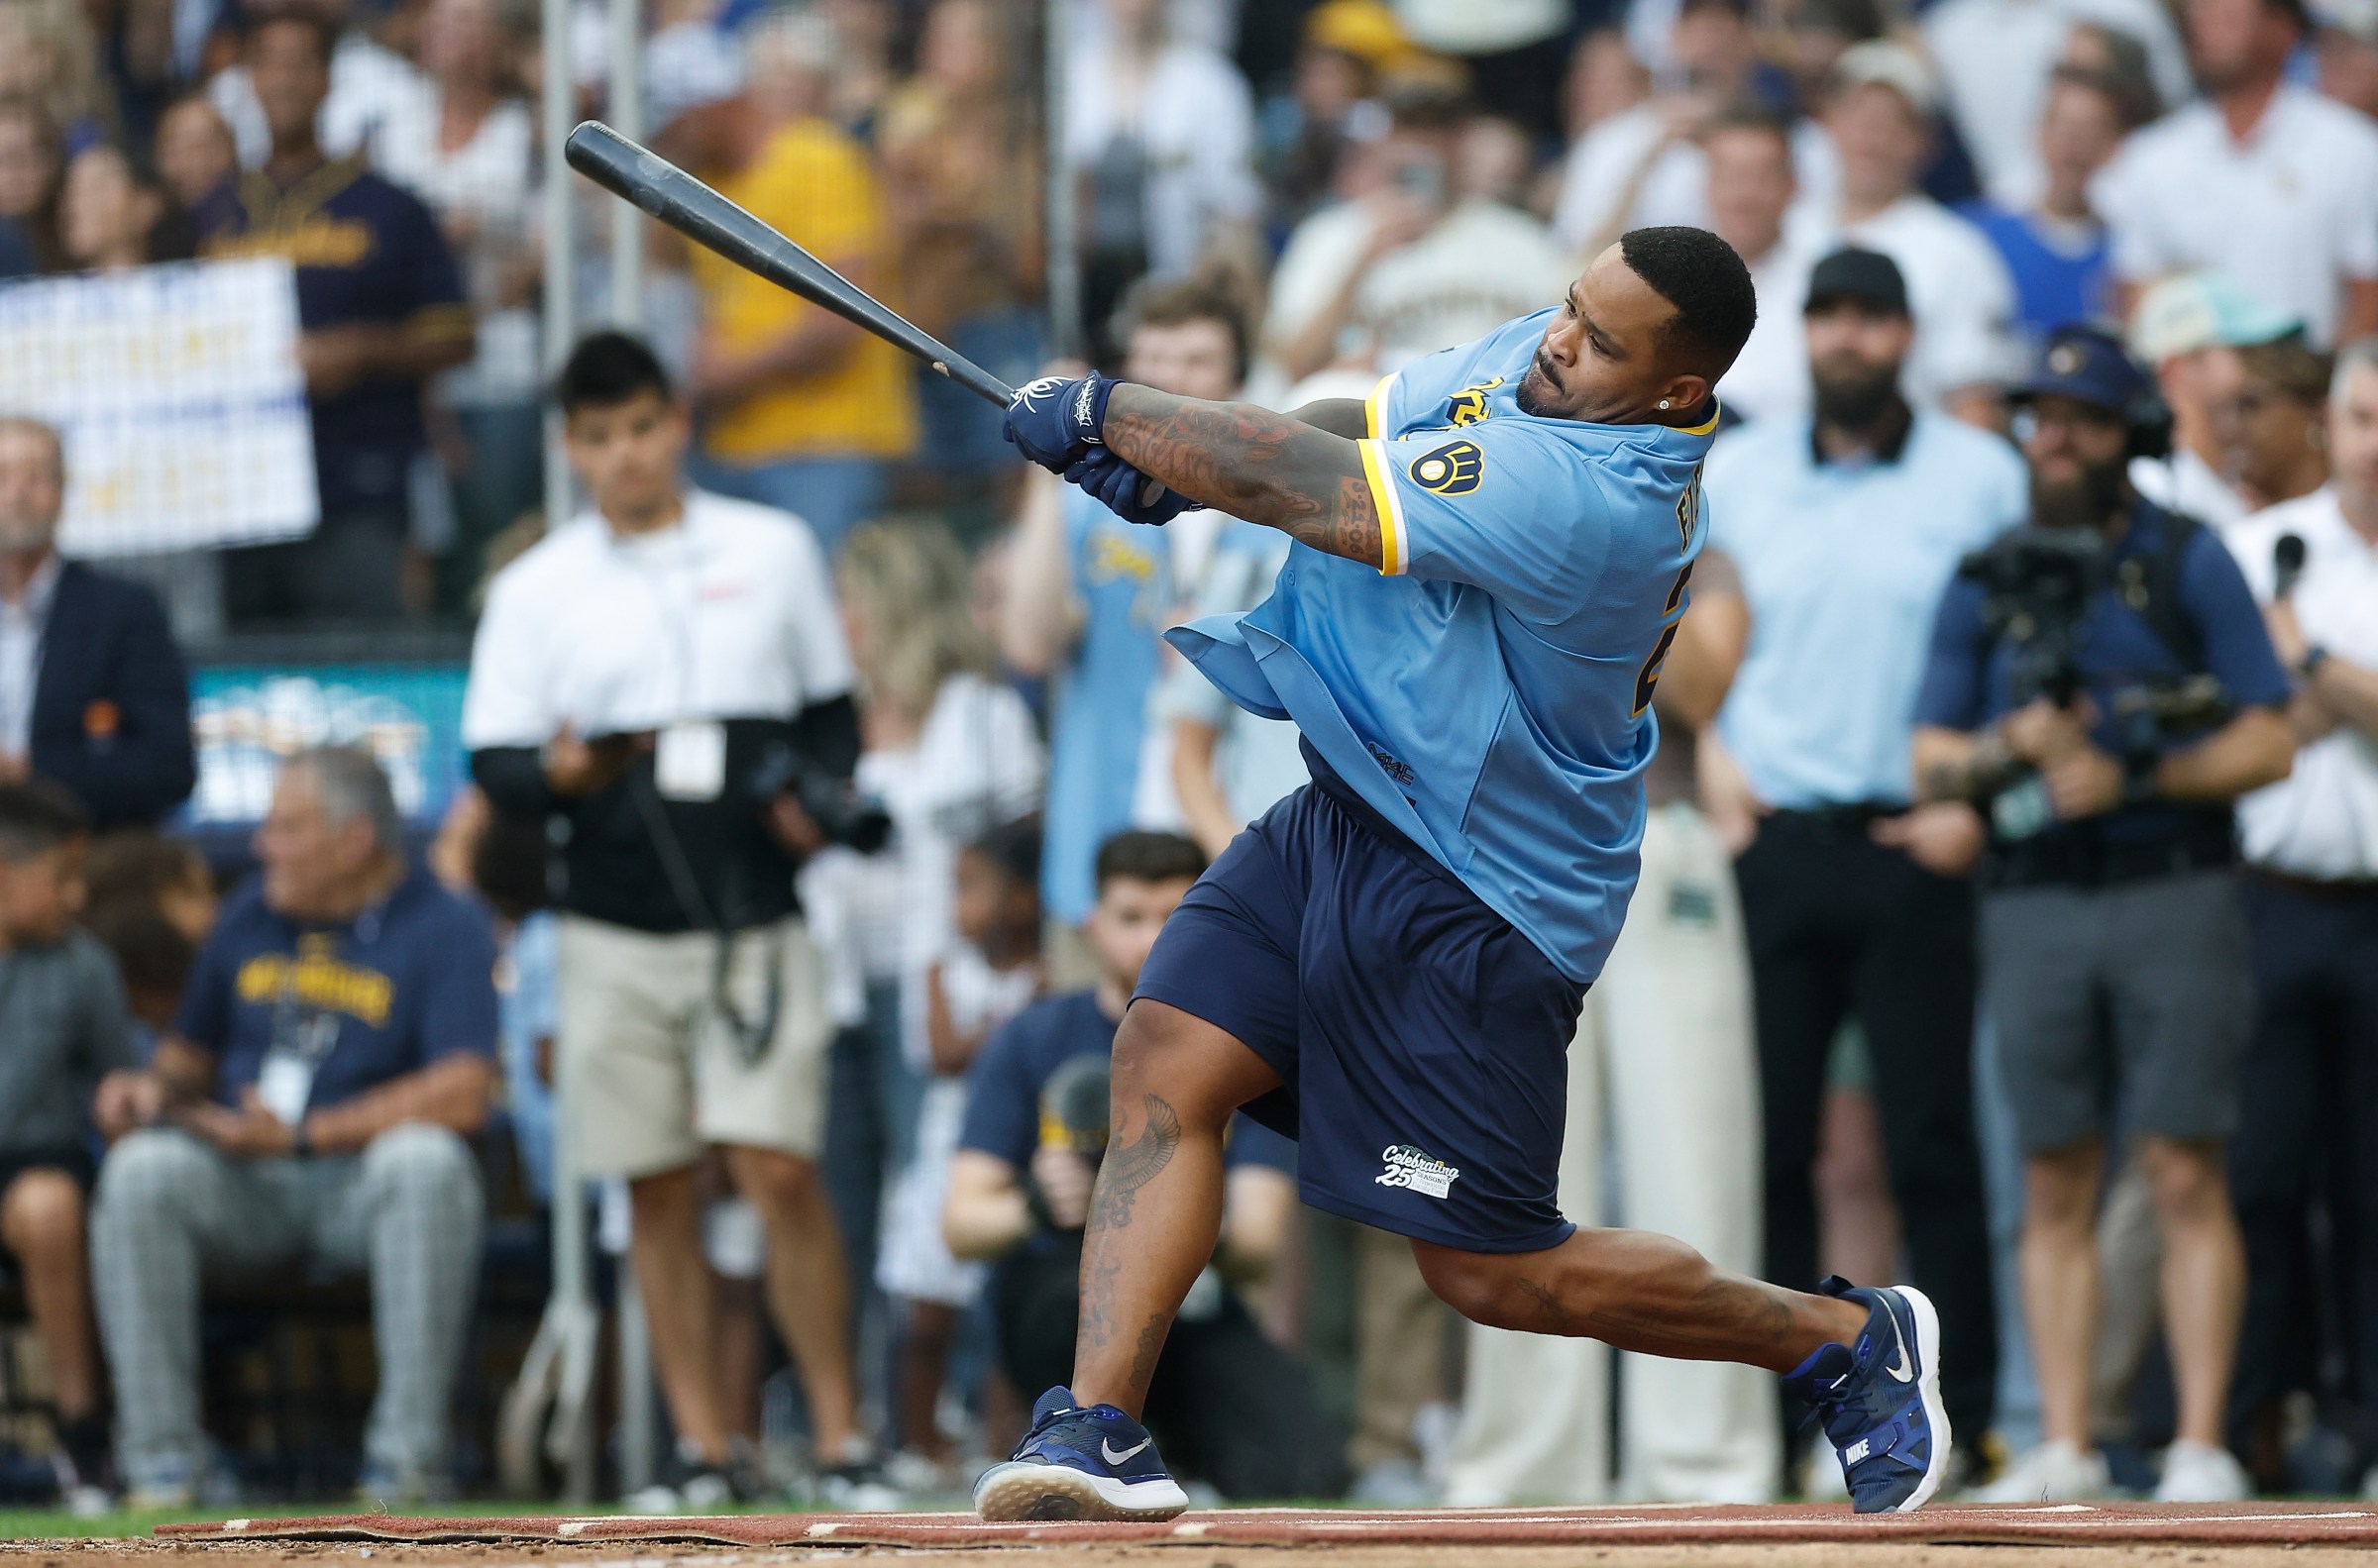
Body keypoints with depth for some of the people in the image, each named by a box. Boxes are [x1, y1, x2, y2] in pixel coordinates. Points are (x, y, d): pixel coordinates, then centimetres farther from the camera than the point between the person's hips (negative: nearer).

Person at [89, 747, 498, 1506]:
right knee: (143, 1169, -27)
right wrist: (155, 1086, -3)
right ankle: (161, 1462, -25)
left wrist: (299, 1136, -21)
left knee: (425, 1162, -37)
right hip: (241, 1190, 4)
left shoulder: (446, 930, -5)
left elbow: (462, 1095, -17)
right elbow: (192, 1050, 24)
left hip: (364, 1180, -4)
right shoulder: (250, 916, 13)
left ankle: (408, 1459, -31)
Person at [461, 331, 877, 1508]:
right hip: (615, 934, 1)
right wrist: (557, 774, -19)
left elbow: (832, 706, 15)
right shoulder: (535, 591, 6)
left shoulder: (774, 552, 8)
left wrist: (819, 793, -5)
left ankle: (840, 1435, -3)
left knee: (780, 1170, -10)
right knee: (658, 1190, 3)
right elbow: (491, 761, 3)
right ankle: (702, 1445, 9)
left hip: (755, 919, -1)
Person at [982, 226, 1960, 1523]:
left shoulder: (1580, 497, -31)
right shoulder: (1534, 356, -1)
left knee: (1490, 1270, 0)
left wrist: (1107, 414, -13)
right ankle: (1096, 1428, -8)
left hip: (1476, 899, -9)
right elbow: (1370, 427, 11)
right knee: (1166, 1061, -7)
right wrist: (1165, 460, -9)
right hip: (1344, 817, 9)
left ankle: (1847, 1340, 18)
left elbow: (1306, 489, -27)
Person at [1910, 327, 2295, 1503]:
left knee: (2186, 1177, -6)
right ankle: (2063, 1447, 5)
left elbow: (2268, 743, 0)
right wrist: (2016, 746, -11)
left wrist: (2132, 776, -13)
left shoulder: (2189, 562, 4)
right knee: (2055, 1187, 3)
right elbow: (1929, 762, 10)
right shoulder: (1987, 580, 12)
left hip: (2173, 897, -3)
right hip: (2034, 910, 3)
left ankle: (2200, 1450, -6)